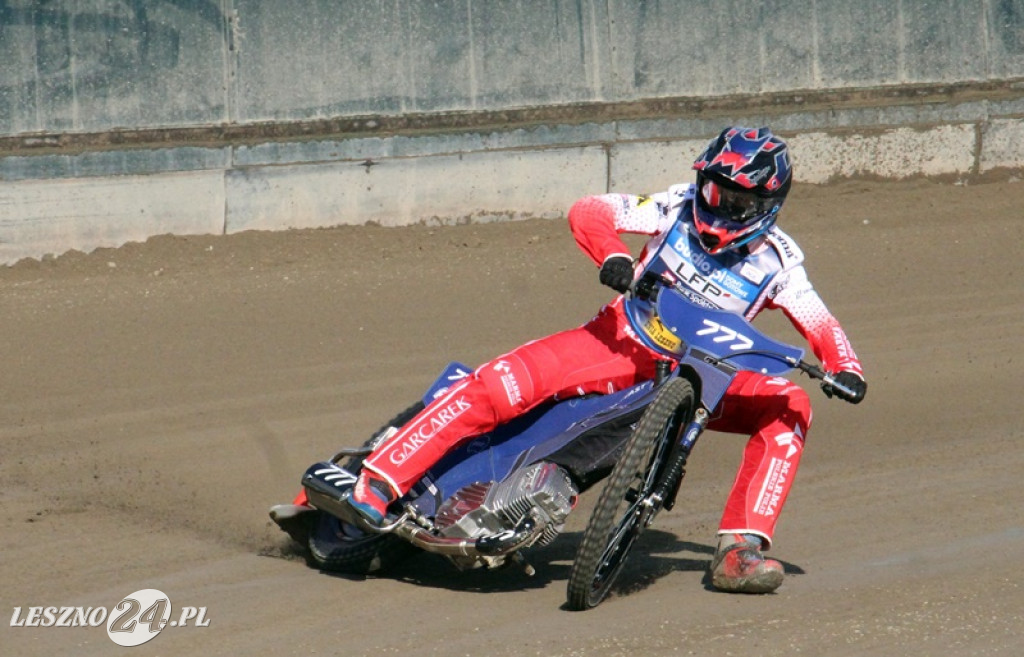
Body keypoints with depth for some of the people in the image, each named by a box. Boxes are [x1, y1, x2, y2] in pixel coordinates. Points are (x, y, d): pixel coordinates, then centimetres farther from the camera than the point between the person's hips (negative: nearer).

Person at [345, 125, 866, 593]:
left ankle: (740, 548, -23)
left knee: (790, 408, -19)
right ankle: (379, 482, -24)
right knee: (505, 382, -26)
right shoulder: (679, 207, -2)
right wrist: (612, 257, -30)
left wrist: (846, 369, -21)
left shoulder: (777, 261, 2)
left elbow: (821, 325, 1)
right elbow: (588, 213, -8)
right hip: (624, 340, -2)